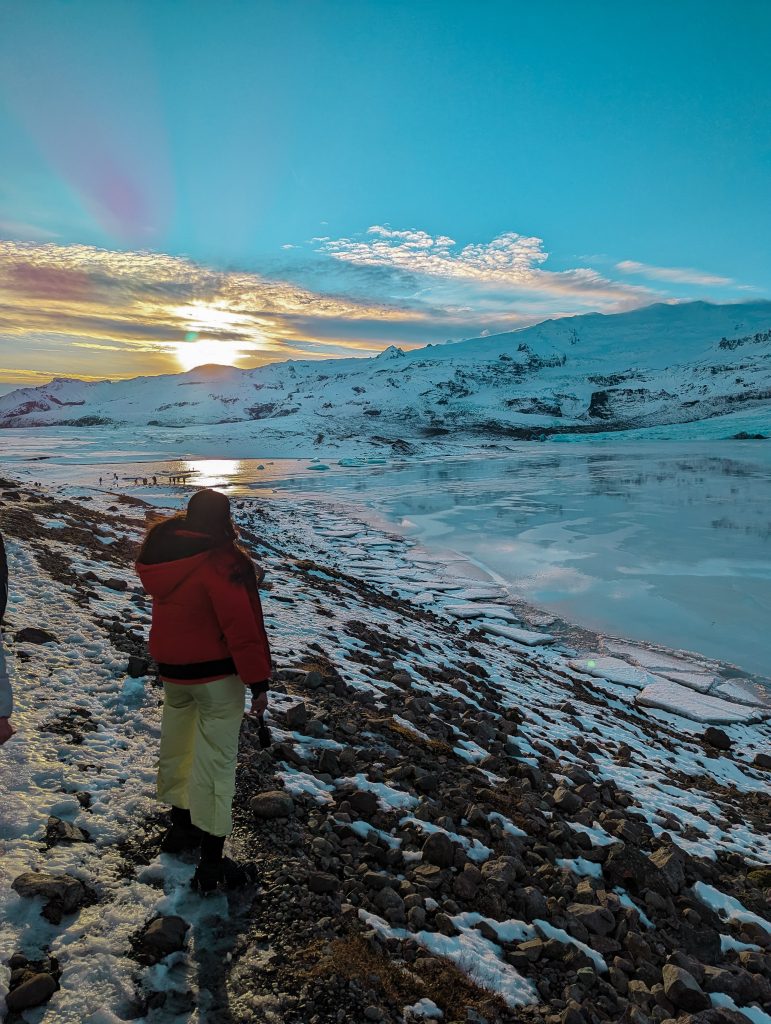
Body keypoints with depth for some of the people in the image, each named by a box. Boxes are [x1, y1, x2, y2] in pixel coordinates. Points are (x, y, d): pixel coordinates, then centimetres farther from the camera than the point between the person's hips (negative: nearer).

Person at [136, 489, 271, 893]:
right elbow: (243, 626, -24)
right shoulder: (223, 562, -24)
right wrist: (258, 682, -16)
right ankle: (211, 863, 11)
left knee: (176, 746, 23)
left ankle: (180, 828, 44)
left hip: (171, 670, 8)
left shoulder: (163, 552, -2)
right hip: (216, 675, -7)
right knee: (214, 761, 1)